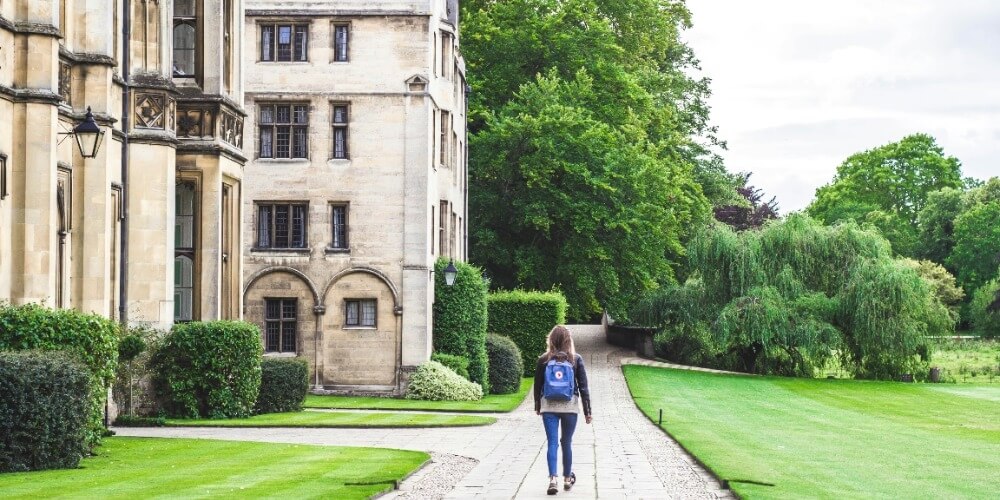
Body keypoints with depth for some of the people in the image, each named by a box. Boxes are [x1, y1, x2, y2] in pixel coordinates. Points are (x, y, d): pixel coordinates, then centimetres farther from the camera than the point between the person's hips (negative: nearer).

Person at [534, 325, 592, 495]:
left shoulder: (544, 360, -1)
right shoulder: (576, 359, -3)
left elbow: (538, 385, 5)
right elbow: (583, 386, -2)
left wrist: (537, 406, 19)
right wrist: (587, 410, 3)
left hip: (548, 406, 0)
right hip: (570, 405, 0)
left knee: (552, 443, -1)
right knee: (567, 442, 13)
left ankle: (553, 479, -15)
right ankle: (567, 479, 23)